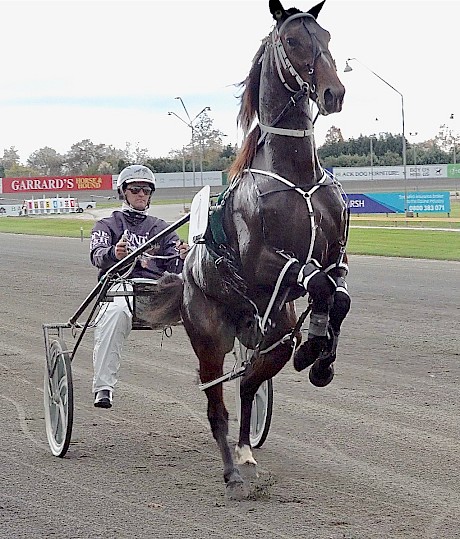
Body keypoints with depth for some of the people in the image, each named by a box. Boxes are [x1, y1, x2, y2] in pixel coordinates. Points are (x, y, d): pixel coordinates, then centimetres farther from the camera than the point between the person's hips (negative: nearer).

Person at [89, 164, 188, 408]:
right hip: (120, 284, -2)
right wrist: (114, 253, -25)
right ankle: (103, 388, -38)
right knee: (114, 313, -39)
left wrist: (183, 257, -13)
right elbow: (97, 255, 0)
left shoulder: (161, 228, 29)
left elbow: (174, 267, 13)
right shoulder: (108, 225, 22)